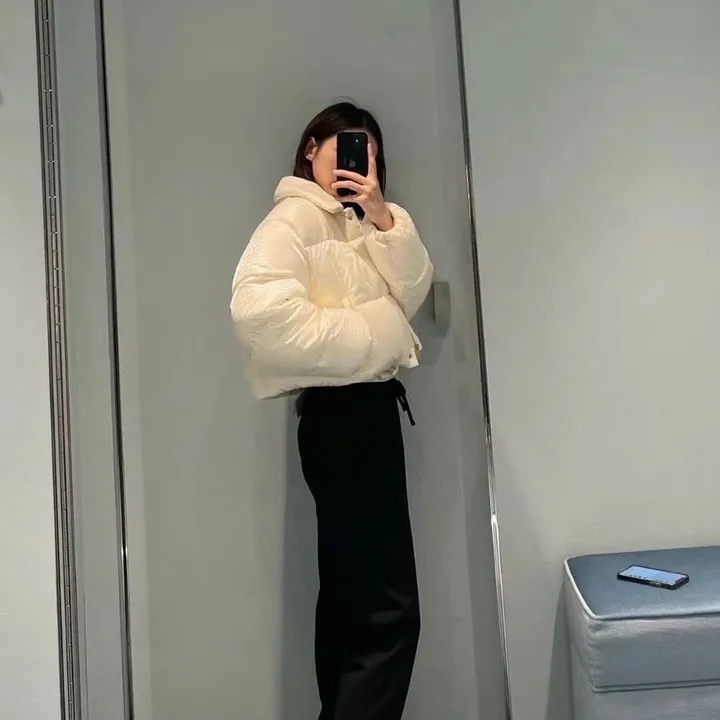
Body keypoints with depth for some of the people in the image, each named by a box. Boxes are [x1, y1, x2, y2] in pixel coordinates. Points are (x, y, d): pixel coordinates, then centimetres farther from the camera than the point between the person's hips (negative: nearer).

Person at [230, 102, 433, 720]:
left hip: (367, 409, 10)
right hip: (341, 413, -10)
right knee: (388, 608, -13)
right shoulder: (295, 217, -7)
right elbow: (258, 306, -26)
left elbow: (413, 293, 7)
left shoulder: (355, 223, 19)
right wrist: (362, 340, -17)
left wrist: (385, 218, -8)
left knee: (350, 593, 16)